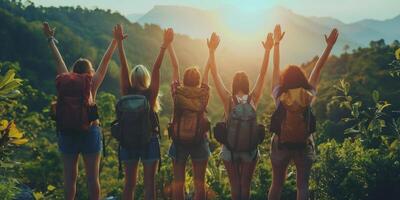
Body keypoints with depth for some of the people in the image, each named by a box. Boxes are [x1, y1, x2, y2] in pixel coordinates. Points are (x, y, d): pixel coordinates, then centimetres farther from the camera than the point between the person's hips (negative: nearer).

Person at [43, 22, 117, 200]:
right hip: (90, 132, -2)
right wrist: (115, 41, 5)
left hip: (67, 133, 3)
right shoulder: (92, 85, -7)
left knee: (70, 175, 8)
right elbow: (105, 61, -2)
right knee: (92, 176, 3)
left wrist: (51, 40, 19)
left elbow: (58, 60, 8)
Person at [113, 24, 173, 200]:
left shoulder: (127, 93, -7)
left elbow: (123, 67, -12)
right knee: (149, 184, 3)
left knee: (129, 183, 10)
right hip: (150, 141, -2)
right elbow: (156, 69, -17)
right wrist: (164, 46, -20)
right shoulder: (151, 94, -11)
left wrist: (120, 42, -16)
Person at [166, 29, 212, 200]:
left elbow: (175, 67, -2)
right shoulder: (203, 94, -7)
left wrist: (169, 45, 4)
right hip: (199, 141, 0)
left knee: (178, 182, 7)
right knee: (199, 183, 8)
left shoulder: (178, 93, -8)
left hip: (179, 141, 0)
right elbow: (207, 70, 2)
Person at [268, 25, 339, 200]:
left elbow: (276, 68, -1)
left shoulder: (279, 96, -8)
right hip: (303, 145, 0)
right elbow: (317, 69, -1)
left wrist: (276, 42, 7)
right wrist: (329, 46, 7)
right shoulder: (308, 96, -8)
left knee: (276, 185, 10)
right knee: (302, 186, 5)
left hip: (281, 144, 1)